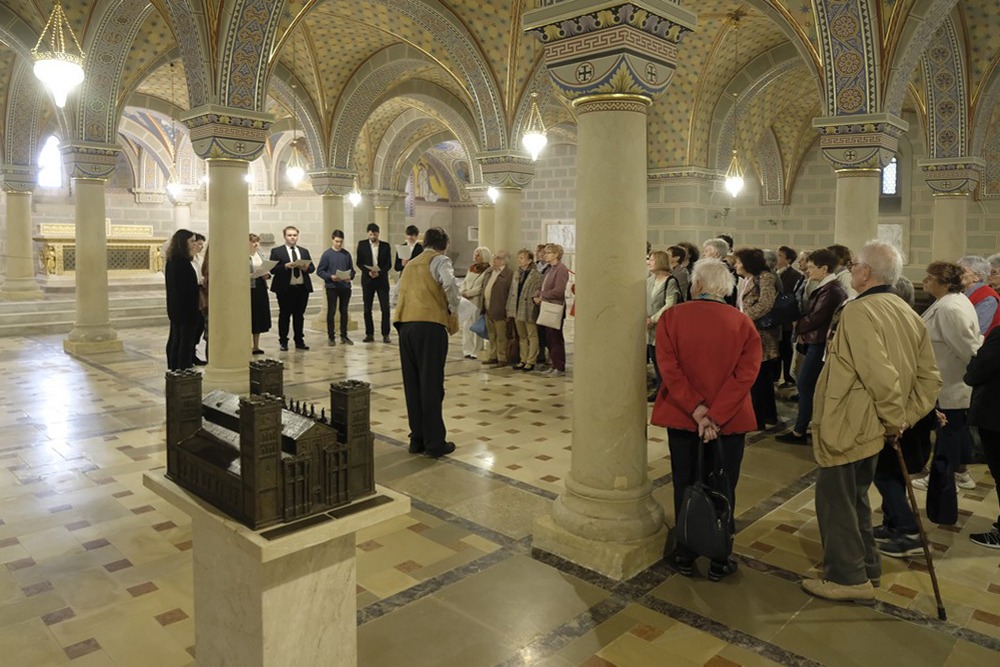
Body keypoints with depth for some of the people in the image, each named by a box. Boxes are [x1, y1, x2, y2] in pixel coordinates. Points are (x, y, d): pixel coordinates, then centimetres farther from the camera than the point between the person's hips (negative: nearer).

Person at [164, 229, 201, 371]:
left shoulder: (171, 261, 10)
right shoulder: (183, 263, -20)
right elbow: (187, 289, -22)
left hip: (174, 309, 10)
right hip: (186, 310, -10)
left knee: (175, 339, 16)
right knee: (186, 340, -5)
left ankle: (173, 369, 25)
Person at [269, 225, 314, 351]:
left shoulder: (304, 251, 15)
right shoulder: (276, 251, 2)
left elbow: (312, 268, 10)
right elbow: (272, 269, -7)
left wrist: (306, 268, -11)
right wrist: (285, 266, -20)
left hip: (302, 288, 4)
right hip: (285, 289, -3)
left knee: (299, 315, 9)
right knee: (284, 315, 2)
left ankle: (299, 341, 16)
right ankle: (283, 342, 10)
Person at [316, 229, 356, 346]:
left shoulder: (346, 254, 6)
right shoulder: (327, 254, -3)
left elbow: (351, 270, 11)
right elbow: (319, 271, -3)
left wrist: (350, 277, -10)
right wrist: (330, 277, -19)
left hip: (345, 287, 3)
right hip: (332, 287, -3)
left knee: (344, 311, 9)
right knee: (331, 311, 2)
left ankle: (344, 336, 18)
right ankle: (331, 337, 10)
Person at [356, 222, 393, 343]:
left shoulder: (385, 246, 5)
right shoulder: (362, 244, 5)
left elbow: (389, 264, 2)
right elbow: (359, 262, 3)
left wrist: (379, 272, -14)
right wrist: (368, 272, -13)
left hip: (382, 280, 0)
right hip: (367, 280, 1)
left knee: (385, 308, -5)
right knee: (367, 309, 2)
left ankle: (385, 334, 2)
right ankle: (369, 334, 10)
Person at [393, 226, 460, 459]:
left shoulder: (410, 264, 24)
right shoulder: (440, 260, 3)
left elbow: (397, 293, 25)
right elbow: (449, 284, -15)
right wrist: (453, 312, -2)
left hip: (405, 325, 6)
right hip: (430, 324, -6)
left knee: (412, 384, 11)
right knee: (431, 385, -2)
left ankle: (417, 439, 16)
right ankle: (435, 442, 3)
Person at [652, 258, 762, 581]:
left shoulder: (671, 316, -8)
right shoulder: (743, 324, -6)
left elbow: (669, 369, -16)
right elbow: (745, 375, -14)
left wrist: (697, 411, -16)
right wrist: (715, 416, -18)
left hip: (681, 417, 0)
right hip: (730, 420, 0)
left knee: (685, 486, 14)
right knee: (722, 489, 12)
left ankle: (685, 555, 25)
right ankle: (719, 560, 22)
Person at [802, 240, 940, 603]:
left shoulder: (858, 311, -21)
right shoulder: (909, 315, 7)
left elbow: (880, 374, -29)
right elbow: (930, 377, 8)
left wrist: (894, 417, -15)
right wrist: (906, 418, 5)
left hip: (846, 427, -9)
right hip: (872, 428, 9)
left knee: (835, 499, 5)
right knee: (855, 498, 22)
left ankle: (847, 577, 15)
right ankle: (866, 567, 34)